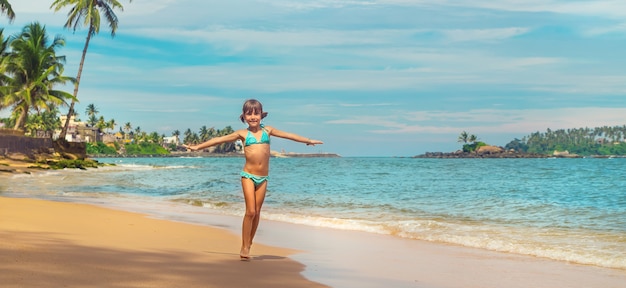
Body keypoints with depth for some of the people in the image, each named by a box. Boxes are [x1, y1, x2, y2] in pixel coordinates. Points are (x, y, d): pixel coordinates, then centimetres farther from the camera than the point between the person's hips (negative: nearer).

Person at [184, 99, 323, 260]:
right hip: (248, 175, -3)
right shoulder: (242, 134, 3)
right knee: (250, 212, -9)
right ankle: (244, 248, -2)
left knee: (257, 212, 5)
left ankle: (248, 246, 17)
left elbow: (288, 135, 18)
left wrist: (309, 141, 24)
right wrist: (198, 147, 3)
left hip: (263, 177, 3)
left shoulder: (267, 130, 10)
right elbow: (219, 140, 4)